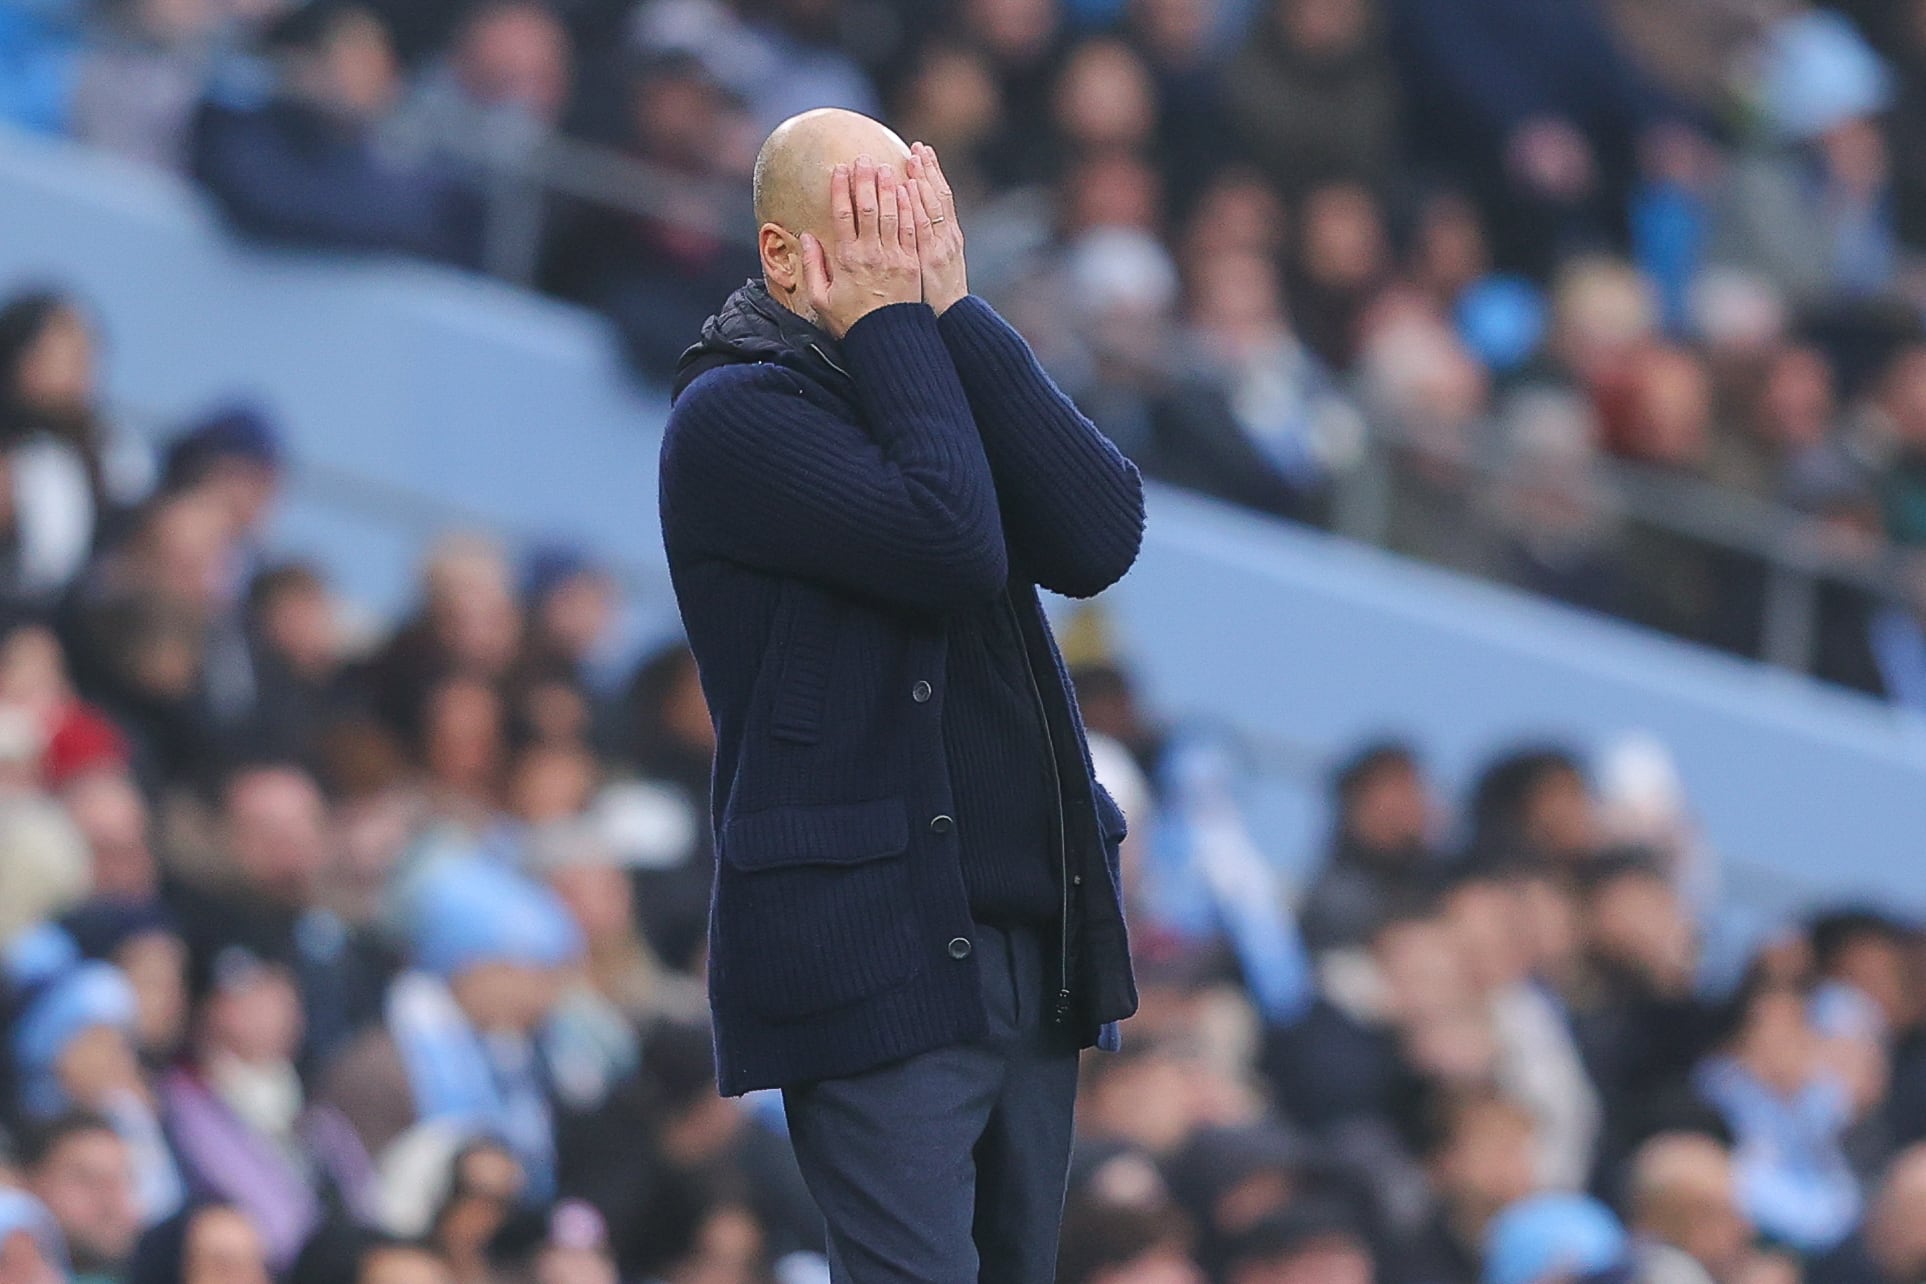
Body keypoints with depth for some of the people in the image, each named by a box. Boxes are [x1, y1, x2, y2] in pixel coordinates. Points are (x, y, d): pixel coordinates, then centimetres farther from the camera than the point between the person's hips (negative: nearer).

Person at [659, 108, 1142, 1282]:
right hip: (874, 957, -7)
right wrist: (891, 326, -10)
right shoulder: (733, 414, -6)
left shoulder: (944, 383, 16)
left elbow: (1102, 539, -4)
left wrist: (954, 310, -5)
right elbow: (953, 546, -21)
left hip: (1030, 947, 7)